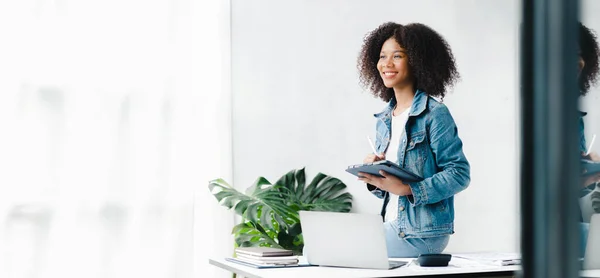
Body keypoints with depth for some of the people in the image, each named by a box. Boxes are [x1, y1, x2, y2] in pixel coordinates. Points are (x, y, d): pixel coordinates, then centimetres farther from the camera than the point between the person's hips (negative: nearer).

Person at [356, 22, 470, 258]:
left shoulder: (435, 114, -9)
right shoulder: (383, 120, 14)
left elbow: (460, 173, -15)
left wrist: (407, 189, -23)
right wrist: (374, 179, -3)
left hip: (421, 233, -7)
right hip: (390, 225, 7)